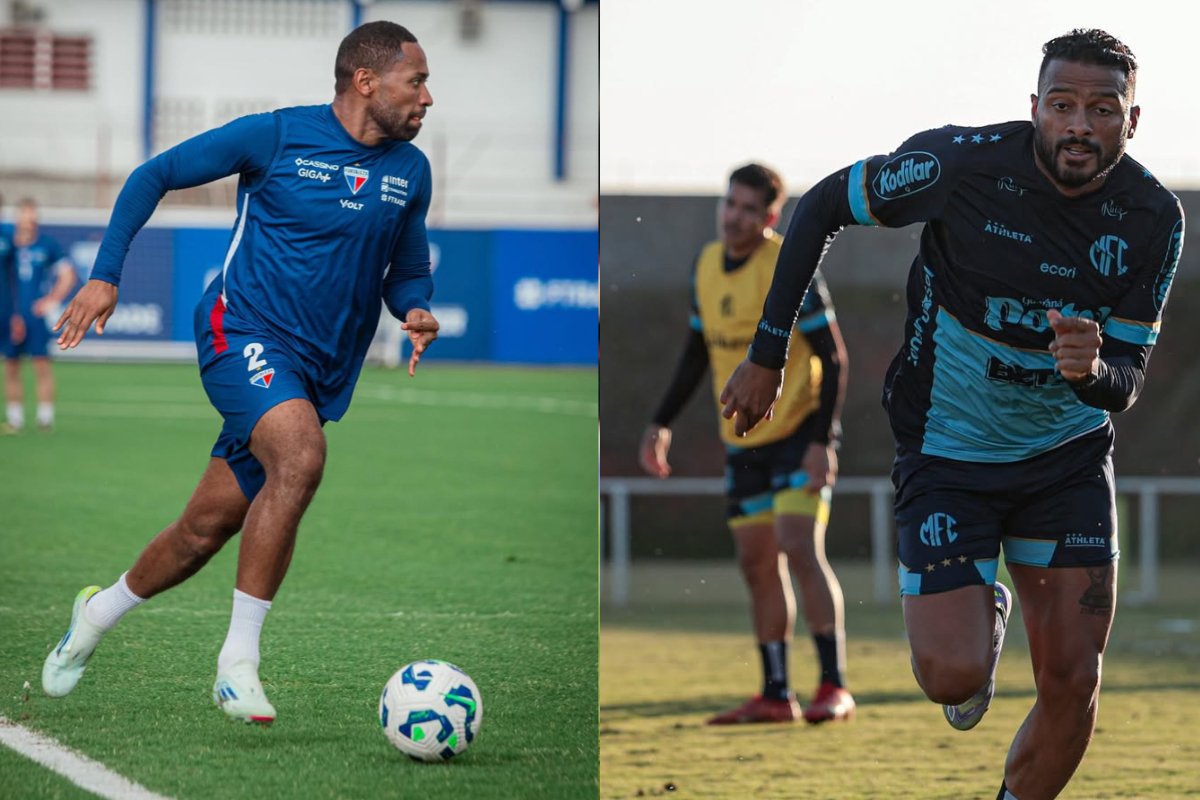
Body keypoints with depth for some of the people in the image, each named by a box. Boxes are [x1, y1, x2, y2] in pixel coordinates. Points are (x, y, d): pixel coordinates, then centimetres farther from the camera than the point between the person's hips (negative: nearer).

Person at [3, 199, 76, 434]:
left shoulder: (47, 245, 2)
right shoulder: (7, 244, 3)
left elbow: (68, 275, 6)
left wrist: (53, 300, -3)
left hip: (36, 314, -1)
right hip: (11, 315, 1)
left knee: (42, 366, -5)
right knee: (10, 368, 3)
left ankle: (45, 417, 0)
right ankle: (15, 418, 11)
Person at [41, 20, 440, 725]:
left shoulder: (410, 171, 9)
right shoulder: (277, 135, -7)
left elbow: (408, 268, 23)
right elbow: (156, 176, 2)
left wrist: (417, 310, -1)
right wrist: (106, 276, -5)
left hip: (320, 373, 6)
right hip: (245, 332, -6)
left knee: (208, 527, 8)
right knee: (301, 456, -33)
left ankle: (99, 612, 37)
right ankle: (238, 664, -26)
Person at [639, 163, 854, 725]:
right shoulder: (707, 265, 5)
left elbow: (833, 356, -15)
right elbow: (697, 352, 17)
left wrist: (822, 440, -22)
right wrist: (662, 423, 12)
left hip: (801, 431, -7)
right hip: (744, 441, 7)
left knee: (799, 547, -18)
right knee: (757, 563, 7)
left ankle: (834, 688, -16)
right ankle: (776, 696, 14)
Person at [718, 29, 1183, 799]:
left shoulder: (1154, 217, -13)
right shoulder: (964, 163, -22)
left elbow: (1124, 386, -10)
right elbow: (822, 207, -6)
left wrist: (1093, 369, -36)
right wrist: (767, 355, -4)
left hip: (1069, 458, 2)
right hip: (947, 456, -2)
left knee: (1072, 685, -4)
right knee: (953, 676, -14)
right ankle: (983, 615, 23)